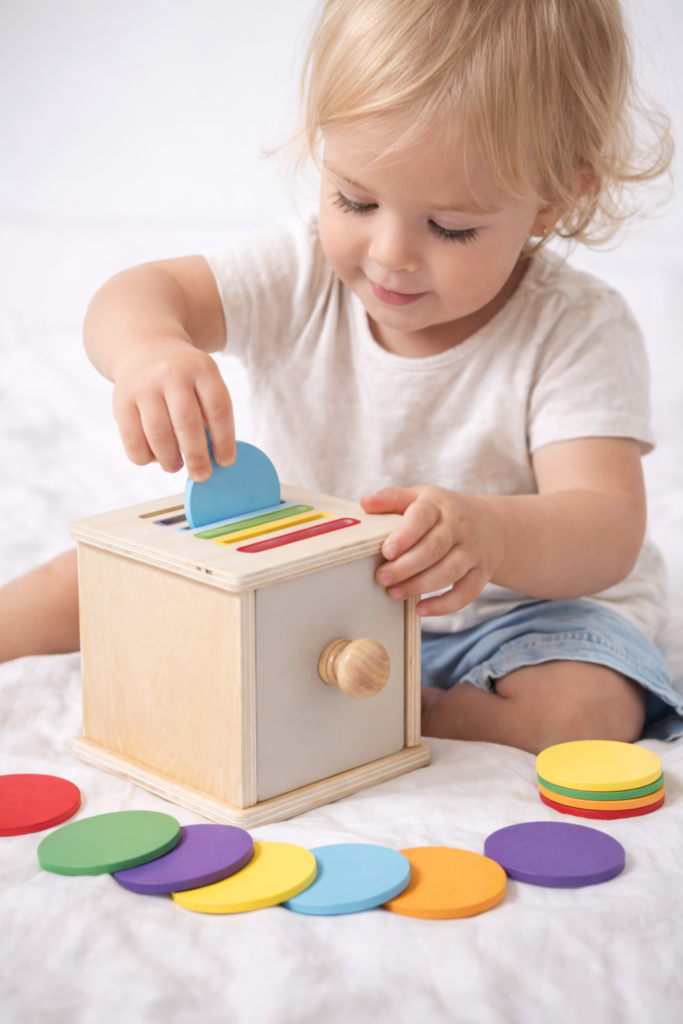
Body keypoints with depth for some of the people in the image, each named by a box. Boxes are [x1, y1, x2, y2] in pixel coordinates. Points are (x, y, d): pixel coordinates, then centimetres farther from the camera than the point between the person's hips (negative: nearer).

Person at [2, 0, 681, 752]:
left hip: (525, 604, -3)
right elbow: (142, 292, -20)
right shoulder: (302, 275, -11)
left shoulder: (578, 331, -22)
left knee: (584, 711, -32)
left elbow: (607, 533, -31)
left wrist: (492, 533, -54)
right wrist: (146, 348, -46)